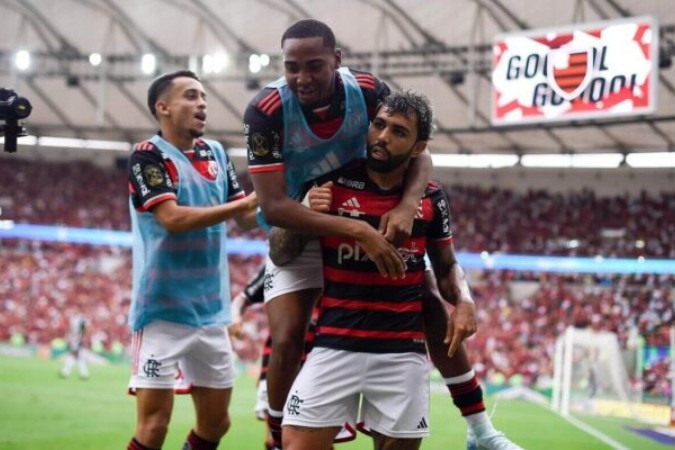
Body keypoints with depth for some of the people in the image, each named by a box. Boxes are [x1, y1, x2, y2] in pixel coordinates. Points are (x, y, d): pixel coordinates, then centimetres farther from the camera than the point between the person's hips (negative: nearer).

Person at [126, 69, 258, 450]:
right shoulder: (148, 156, -10)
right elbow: (172, 219, -23)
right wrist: (247, 201, -23)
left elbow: (248, 219, 10)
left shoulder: (216, 153, 10)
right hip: (163, 309, -7)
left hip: (211, 310, 7)